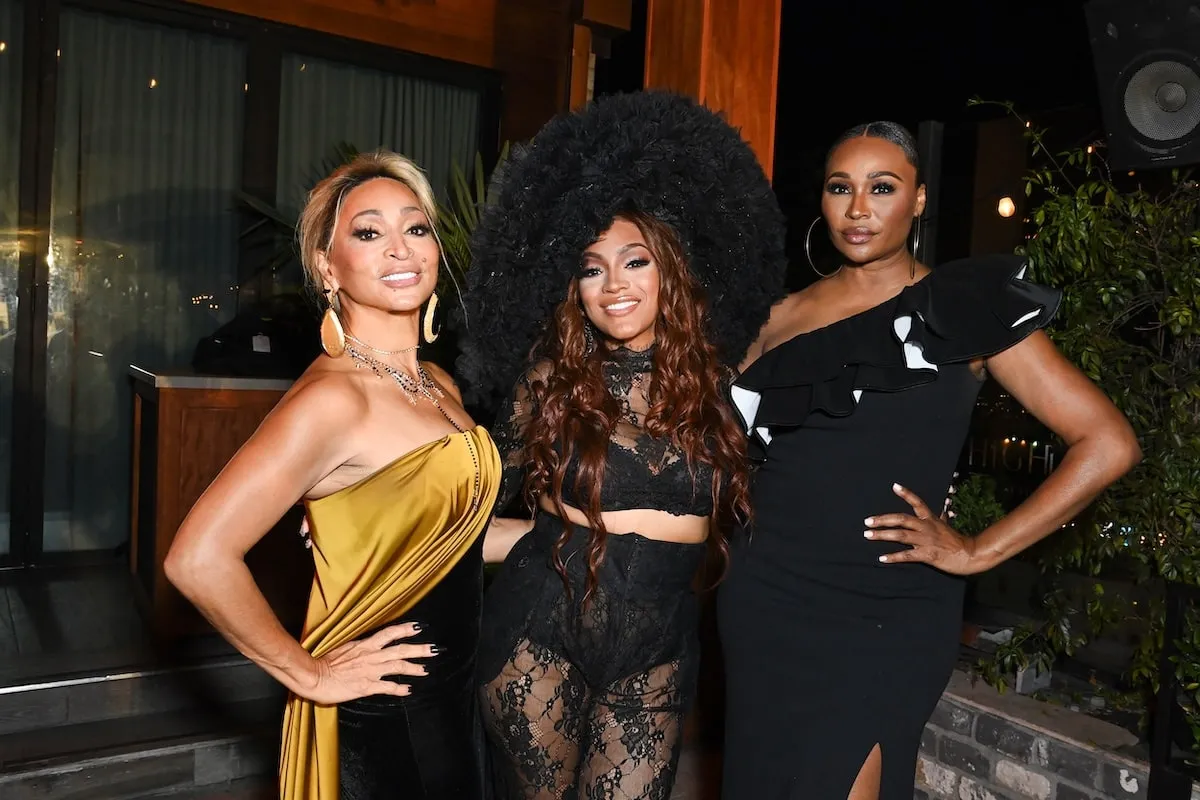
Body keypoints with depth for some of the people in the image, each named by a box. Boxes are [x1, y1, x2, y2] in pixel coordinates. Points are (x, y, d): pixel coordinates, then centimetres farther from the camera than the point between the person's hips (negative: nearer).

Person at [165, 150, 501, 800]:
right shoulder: (334, 397, -22)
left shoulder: (440, 387, 3)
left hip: (450, 693, 8)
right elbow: (198, 559, -27)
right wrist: (307, 674, -18)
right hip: (382, 717, -7)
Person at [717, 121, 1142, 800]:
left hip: (888, 615, -3)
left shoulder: (964, 306, -3)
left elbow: (1108, 445, -7)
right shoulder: (785, 317, 6)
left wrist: (978, 552, -8)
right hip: (766, 597, 4)